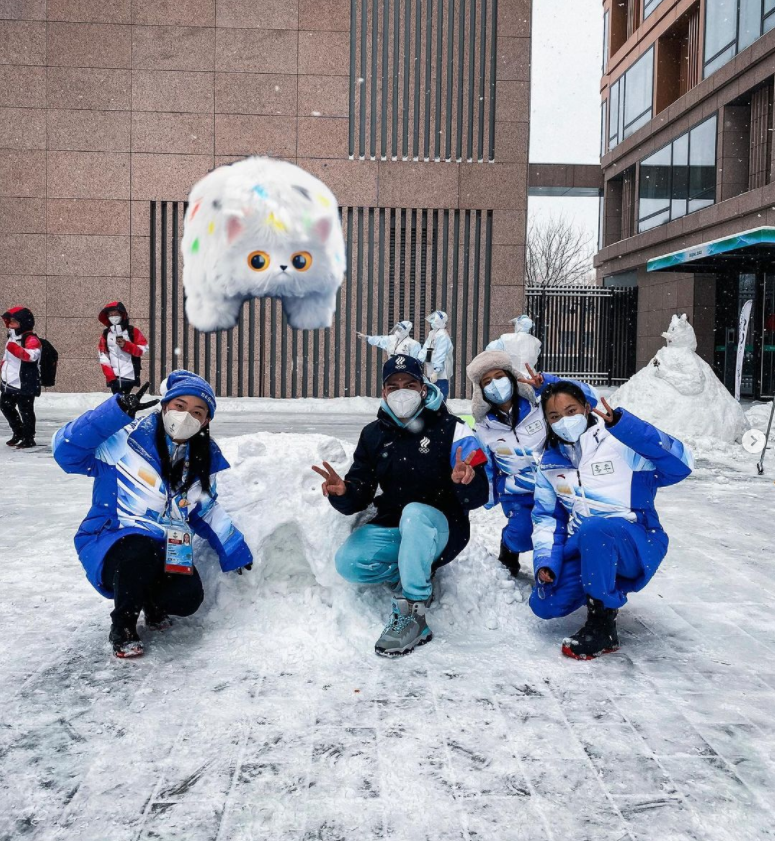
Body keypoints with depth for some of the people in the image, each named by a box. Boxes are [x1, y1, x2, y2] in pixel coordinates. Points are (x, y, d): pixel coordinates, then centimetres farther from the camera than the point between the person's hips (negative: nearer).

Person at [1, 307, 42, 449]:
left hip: (25, 385, -10)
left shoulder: (31, 339, -16)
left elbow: (31, 356, -35)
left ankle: (28, 438, 9)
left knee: (25, 411, -2)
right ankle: (18, 432, 34)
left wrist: (16, 349, -43)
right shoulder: (12, 339, 15)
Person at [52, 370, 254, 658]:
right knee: (139, 555, -38)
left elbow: (206, 511, 16)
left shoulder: (204, 459, 2)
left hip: (166, 549, 5)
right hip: (111, 544, -4)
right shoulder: (129, 438, -18)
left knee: (188, 599, -22)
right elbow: (67, 451, -28)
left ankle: (152, 600, 16)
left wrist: (235, 551, 14)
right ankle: (122, 626, -8)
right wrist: (118, 411, -37)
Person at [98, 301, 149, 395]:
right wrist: (109, 375, -6)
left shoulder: (133, 331, 3)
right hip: (113, 377, 3)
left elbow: (143, 350, -3)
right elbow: (103, 357, 5)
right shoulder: (105, 334, 10)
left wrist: (126, 345, -16)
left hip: (129, 376, -3)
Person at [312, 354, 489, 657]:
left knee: (415, 512, -38)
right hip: (392, 527, 4)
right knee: (348, 562, -23)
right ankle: (418, 575, 1)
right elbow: (360, 495, 3)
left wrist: (464, 482, -39)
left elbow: (478, 497, -14)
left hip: (442, 529, -4)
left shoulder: (450, 428, -8)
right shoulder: (374, 434, 5)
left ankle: (412, 615, -28)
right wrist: (343, 492, -22)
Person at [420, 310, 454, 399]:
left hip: (440, 374, -10)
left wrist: (435, 372, -24)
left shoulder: (442, 335, -16)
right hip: (431, 373, 10)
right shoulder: (432, 333, 14)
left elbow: (440, 355, -21)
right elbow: (425, 350, 14)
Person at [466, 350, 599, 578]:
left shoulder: (542, 404, -7)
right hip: (517, 495, 1)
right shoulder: (484, 428, 1)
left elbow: (588, 398, -15)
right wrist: (490, 502, 4)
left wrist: (547, 384, -26)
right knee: (522, 534, -26)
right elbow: (485, 469, 10)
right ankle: (509, 550, 11)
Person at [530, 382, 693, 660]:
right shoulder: (550, 464, 9)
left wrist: (624, 425, -34)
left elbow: (680, 464, -23)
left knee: (594, 530, -37)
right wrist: (546, 560, -8)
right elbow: (546, 516, 11)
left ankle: (602, 626, -21)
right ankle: (609, 589, 17)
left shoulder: (620, 442, -10)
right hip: (583, 550, 6)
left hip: (637, 544, -6)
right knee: (544, 604, -14)